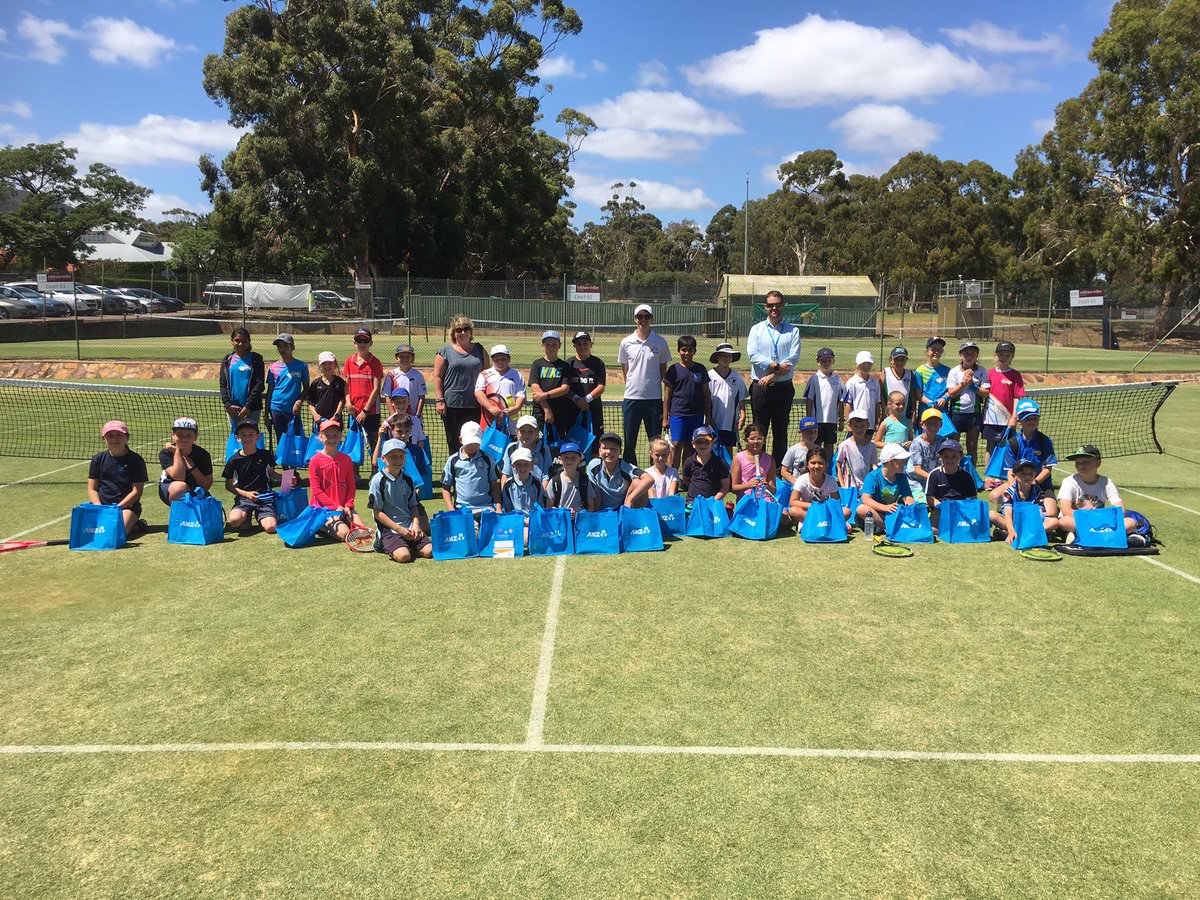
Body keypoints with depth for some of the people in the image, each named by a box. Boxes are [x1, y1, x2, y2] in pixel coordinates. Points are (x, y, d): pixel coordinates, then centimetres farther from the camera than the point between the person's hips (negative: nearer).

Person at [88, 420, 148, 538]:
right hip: (102, 505, 4)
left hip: (127, 506, -4)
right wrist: (100, 508, -8)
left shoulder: (136, 460, -1)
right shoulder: (98, 459, 10)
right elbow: (92, 489, 10)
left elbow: (137, 491, -4)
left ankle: (137, 525, 1)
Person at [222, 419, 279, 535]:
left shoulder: (265, 455, 5)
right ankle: (245, 517, 6)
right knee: (234, 520, -32)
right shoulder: (234, 460, 1)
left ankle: (259, 516, 14)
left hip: (264, 496, 1)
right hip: (243, 497, 0)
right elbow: (228, 485, 5)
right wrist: (246, 494, -10)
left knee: (271, 528, -22)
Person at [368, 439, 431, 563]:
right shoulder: (378, 480, -8)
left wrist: (416, 525, -3)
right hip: (389, 529, -5)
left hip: (409, 528, 5)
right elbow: (378, 512, -9)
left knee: (429, 551, -14)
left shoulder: (407, 480, 10)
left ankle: (406, 546, 11)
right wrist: (399, 528, -13)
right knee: (403, 556, -27)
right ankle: (385, 546, 4)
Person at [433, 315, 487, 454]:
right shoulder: (445, 351, 3)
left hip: (475, 405, 2)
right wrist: (440, 400, -8)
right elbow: (437, 377, 0)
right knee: (454, 443, 3)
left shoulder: (479, 350, 12)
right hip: (452, 405, -2)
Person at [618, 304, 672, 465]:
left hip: (654, 399, -1)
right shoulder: (626, 342, 4)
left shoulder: (660, 342, 2)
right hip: (631, 398, 1)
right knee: (629, 443, 4)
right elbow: (625, 370, 13)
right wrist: (633, 387, 10)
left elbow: (664, 371, 9)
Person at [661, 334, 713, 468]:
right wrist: (665, 418, -1)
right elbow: (667, 395, 3)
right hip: (677, 413, -3)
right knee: (676, 446, -7)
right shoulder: (674, 369, 1)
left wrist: (708, 416, 10)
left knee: (689, 447, 8)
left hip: (697, 414, 3)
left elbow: (706, 394, 13)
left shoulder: (700, 369, 8)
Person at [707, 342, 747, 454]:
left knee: (729, 449, 9)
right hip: (714, 421, -3)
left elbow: (741, 399, 10)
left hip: (730, 421, 3)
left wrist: (742, 416, 0)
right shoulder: (710, 375, -4)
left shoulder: (737, 377, 5)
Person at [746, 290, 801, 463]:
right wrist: (776, 366, -14)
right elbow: (752, 355, -6)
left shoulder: (793, 331, 6)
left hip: (784, 387, 0)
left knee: (781, 431, 6)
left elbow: (793, 358, -6)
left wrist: (771, 375, -14)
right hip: (760, 386, 0)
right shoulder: (757, 329, 8)